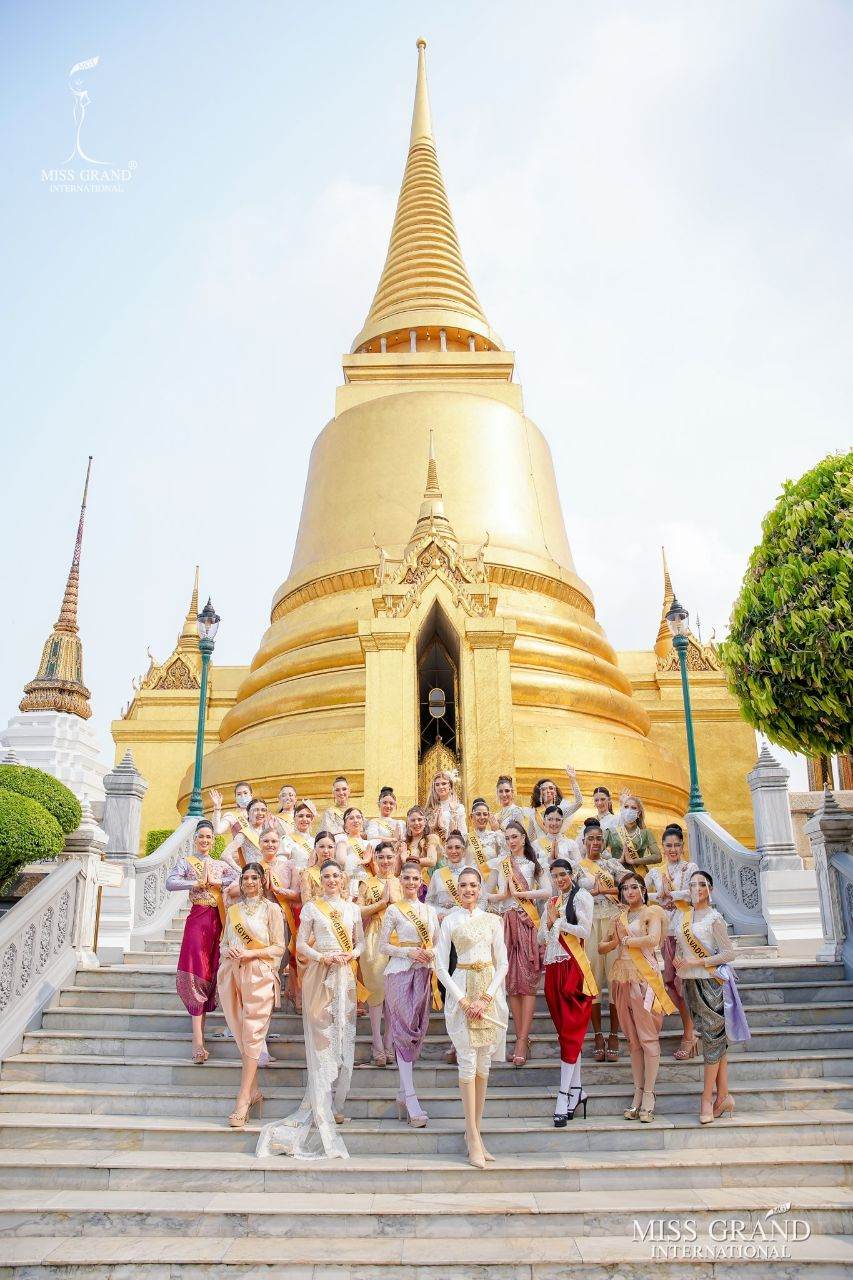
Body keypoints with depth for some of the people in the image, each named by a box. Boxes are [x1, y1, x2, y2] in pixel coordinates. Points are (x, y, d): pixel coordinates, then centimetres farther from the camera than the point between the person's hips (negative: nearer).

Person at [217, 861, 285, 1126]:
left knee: (252, 1035, -8)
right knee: (241, 1035, 5)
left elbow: (279, 947, 0)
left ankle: (242, 1100, -8)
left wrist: (251, 953, -12)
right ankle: (253, 1091, 17)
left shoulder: (271, 909, 4)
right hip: (232, 973, 4)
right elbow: (223, 943, 18)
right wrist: (229, 950, -4)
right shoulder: (233, 910, 17)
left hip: (259, 975, -4)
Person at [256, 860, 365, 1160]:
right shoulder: (311, 908, 3)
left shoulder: (352, 909, 12)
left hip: (345, 975, 3)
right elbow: (301, 944, 1)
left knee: (344, 1036, 2)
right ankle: (322, 1109, 3)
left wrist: (351, 955, -6)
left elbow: (360, 941, 14)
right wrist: (322, 957, -14)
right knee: (320, 1038, -4)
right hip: (319, 976, -3)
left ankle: (334, 1103, 12)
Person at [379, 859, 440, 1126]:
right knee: (404, 1032, -7)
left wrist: (432, 954, -5)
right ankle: (411, 1099, -7)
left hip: (423, 974, 5)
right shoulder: (393, 910, 0)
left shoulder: (430, 910, 12)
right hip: (400, 974, -5)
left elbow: (438, 943, 16)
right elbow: (383, 946, -2)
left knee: (417, 1032, 6)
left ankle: (403, 1094, 18)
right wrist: (409, 952, -14)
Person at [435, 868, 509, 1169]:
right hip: (461, 989, -2)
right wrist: (463, 1000, -9)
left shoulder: (492, 920, 7)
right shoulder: (449, 921, 2)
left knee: (483, 1064, 6)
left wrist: (485, 998, -7)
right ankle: (473, 1137, -1)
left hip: (490, 992, 3)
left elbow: (502, 963, 5)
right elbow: (441, 966, -1)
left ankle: (475, 1130, 16)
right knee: (468, 1062, -5)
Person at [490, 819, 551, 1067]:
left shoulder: (535, 864, 11)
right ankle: (521, 1038, 4)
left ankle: (522, 1040, -12)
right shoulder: (501, 864, 15)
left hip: (528, 921, -2)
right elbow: (502, 894, 6)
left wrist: (521, 894, -5)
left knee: (528, 980, -9)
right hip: (507, 922, 2)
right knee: (512, 981, -1)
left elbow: (547, 891, 0)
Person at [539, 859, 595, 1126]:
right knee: (566, 1030, 9)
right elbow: (541, 938, 16)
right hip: (554, 969, 6)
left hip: (574, 967, -6)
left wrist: (558, 922, -4)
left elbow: (584, 930, -10)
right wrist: (550, 921, -2)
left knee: (570, 1031, -7)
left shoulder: (581, 896, 1)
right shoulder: (550, 903, 19)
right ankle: (576, 1089, 15)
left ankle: (564, 1094, -8)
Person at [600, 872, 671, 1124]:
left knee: (648, 1038, -4)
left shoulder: (651, 913, -1)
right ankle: (638, 1093, 13)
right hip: (622, 978, 6)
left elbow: (653, 939, -18)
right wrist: (615, 942, -3)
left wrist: (627, 940, -6)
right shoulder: (619, 918, 17)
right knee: (632, 1039, 8)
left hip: (645, 978, -6)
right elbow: (603, 946, 18)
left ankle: (648, 1096, 1)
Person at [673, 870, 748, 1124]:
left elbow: (729, 954, -9)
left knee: (713, 1037, -4)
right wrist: (678, 970, 4)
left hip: (712, 982, -5)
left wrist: (697, 963, -14)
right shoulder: (682, 916, 9)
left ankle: (707, 1099, 0)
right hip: (691, 983, 6)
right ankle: (723, 1096, 13)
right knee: (715, 1039, 9)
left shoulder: (714, 918, -8)